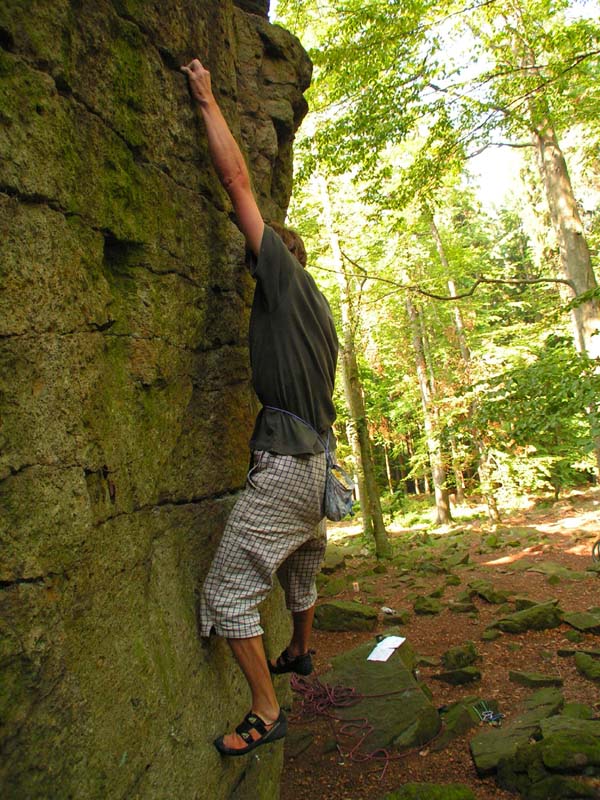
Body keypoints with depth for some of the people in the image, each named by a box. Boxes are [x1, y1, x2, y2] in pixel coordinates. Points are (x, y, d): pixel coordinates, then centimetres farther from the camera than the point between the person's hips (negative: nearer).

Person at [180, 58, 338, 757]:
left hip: (286, 464, -10)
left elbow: (237, 181, 0)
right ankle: (299, 654, 48)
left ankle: (266, 713, 9)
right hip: (317, 461, 10)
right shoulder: (318, 309, 22)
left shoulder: (283, 273, -2)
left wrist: (207, 100, 10)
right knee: (300, 570, 27)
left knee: (228, 590, -2)